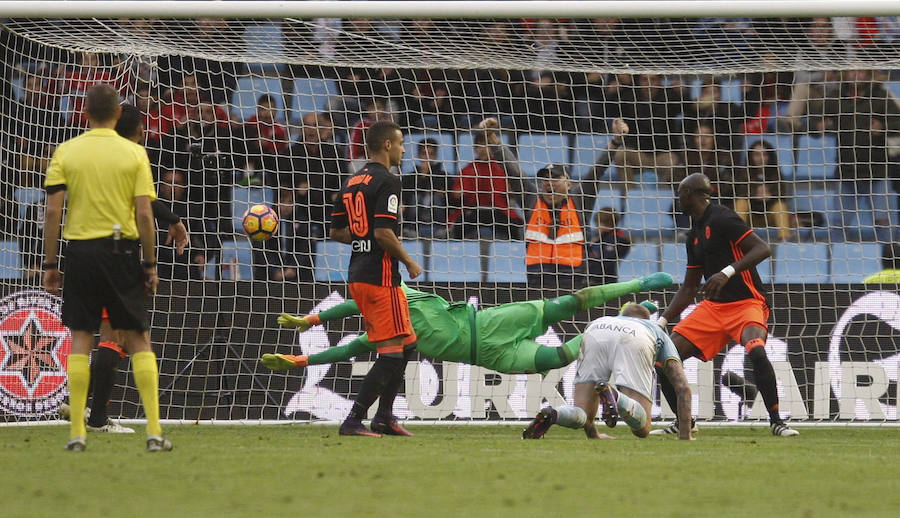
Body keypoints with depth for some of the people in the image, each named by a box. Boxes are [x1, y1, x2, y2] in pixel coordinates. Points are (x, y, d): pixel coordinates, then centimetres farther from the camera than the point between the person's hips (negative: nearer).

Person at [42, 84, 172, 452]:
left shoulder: (66, 152, 1)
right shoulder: (134, 153, 0)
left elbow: (53, 210, -4)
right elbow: (144, 213, -5)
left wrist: (50, 263, 2)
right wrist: (150, 264, 3)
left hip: (80, 250, 1)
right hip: (121, 249, -1)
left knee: (80, 340, 6)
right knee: (138, 339, 4)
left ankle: (77, 433, 1)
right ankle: (154, 431, -2)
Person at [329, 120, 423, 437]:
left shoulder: (352, 182, 15)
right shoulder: (387, 181, -12)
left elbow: (336, 232, 17)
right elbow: (384, 233, -21)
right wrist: (410, 262, -8)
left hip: (358, 276, 9)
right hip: (381, 277, -9)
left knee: (407, 345, 18)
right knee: (393, 351, -7)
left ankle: (384, 418, 18)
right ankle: (353, 421, -11)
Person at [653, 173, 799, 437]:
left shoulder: (721, 218, -10)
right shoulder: (695, 234, 16)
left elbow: (763, 249, -19)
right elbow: (688, 288, 22)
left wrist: (727, 272, -29)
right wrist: (661, 322, 16)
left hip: (746, 304, -8)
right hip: (712, 307, 8)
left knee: (756, 351, -35)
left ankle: (776, 421, -22)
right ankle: (683, 422, 11)